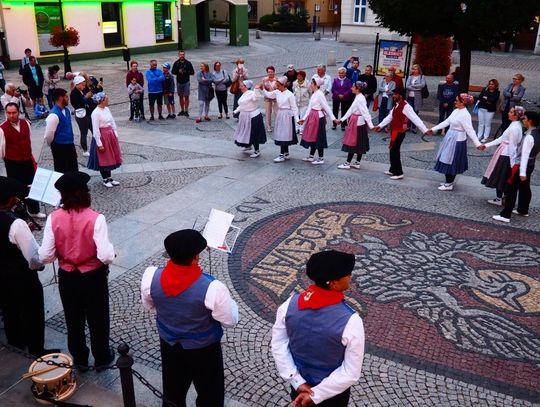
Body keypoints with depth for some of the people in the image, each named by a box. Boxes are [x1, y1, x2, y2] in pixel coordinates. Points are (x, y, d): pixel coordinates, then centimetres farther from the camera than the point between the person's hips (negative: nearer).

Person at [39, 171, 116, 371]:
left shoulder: (54, 218, -14)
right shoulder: (95, 218, -23)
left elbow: (45, 257, -12)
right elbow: (106, 256, -27)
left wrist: (63, 252, 7)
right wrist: (112, 251, -6)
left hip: (66, 277, 3)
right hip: (93, 277, -2)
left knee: (73, 320, 23)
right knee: (98, 319, 19)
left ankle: (79, 360, 41)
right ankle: (101, 359, 37)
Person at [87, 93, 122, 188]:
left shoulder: (107, 109, 4)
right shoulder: (96, 113, -18)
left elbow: (113, 123, 12)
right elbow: (96, 130, -18)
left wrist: (115, 135, 11)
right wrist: (99, 144, -17)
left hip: (110, 136, 8)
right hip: (102, 137, -8)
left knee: (110, 158, 15)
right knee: (103, 159, 6)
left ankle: (109, 178, 27)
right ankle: (105, 180, 19)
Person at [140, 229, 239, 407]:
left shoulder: (151, 276, -23)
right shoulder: (211, 288, -35)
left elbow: (148, 305, -2)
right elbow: (230, 321, -20)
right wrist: (227, 301, -2)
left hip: (169, 345, 4)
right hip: (203, 349, -4)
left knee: (172, 392, 29)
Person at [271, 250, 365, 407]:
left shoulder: (291, 303, -21)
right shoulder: (350, 321, -32)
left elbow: (278, 345, -12)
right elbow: (351, 373, -25)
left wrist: (298, 382, -9)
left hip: (300, 383, 3)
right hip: (333, 391, -3)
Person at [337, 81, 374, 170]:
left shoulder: (360, 99, -19)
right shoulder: (357, 97, 11)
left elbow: (365, 113, -25)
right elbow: (351, 109, 16)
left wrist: (371, 125, -28)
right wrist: (342, 119, 17)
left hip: (358, 123, -10)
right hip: (356, 122, 10)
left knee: (352, 143, -2)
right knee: (359, 144, 13)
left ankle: (347, 163, 6)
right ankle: (357, 163, 20)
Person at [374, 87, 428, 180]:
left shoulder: (405, 106, -19)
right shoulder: (396, 105, 11)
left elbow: (415, 119, -24)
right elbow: (390, 117, 20)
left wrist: (425, 130, -27)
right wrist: (380, 126, 19)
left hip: (399, 132, -9)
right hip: (394, 131, 9)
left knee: (395, 152, -5)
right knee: (393, 151, 17)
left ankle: (399, 173, 2)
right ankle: (393, 170, 30)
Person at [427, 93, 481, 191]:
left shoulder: (465, 115, -21)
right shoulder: (456, 111, 6)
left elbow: (470, 130, -25)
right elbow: (447, 122, 15)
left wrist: (477, 144, -31)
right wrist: (434, 129, 18)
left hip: (457, 140, -9)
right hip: (451, 138, 9)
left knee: (450, 162, 0)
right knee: (448, 161, 17)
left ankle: (449, 184, 12)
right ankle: (449, 181, 31)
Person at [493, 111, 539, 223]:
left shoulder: (529, 137, -23)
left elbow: (525, 155, -26)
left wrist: (522, 172, -28)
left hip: (521, 166, -10)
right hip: (530, 165, 10)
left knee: (511, 190, -6)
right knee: (525, 188, 21)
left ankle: (505, 215, -5)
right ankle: (523, 210, 36)